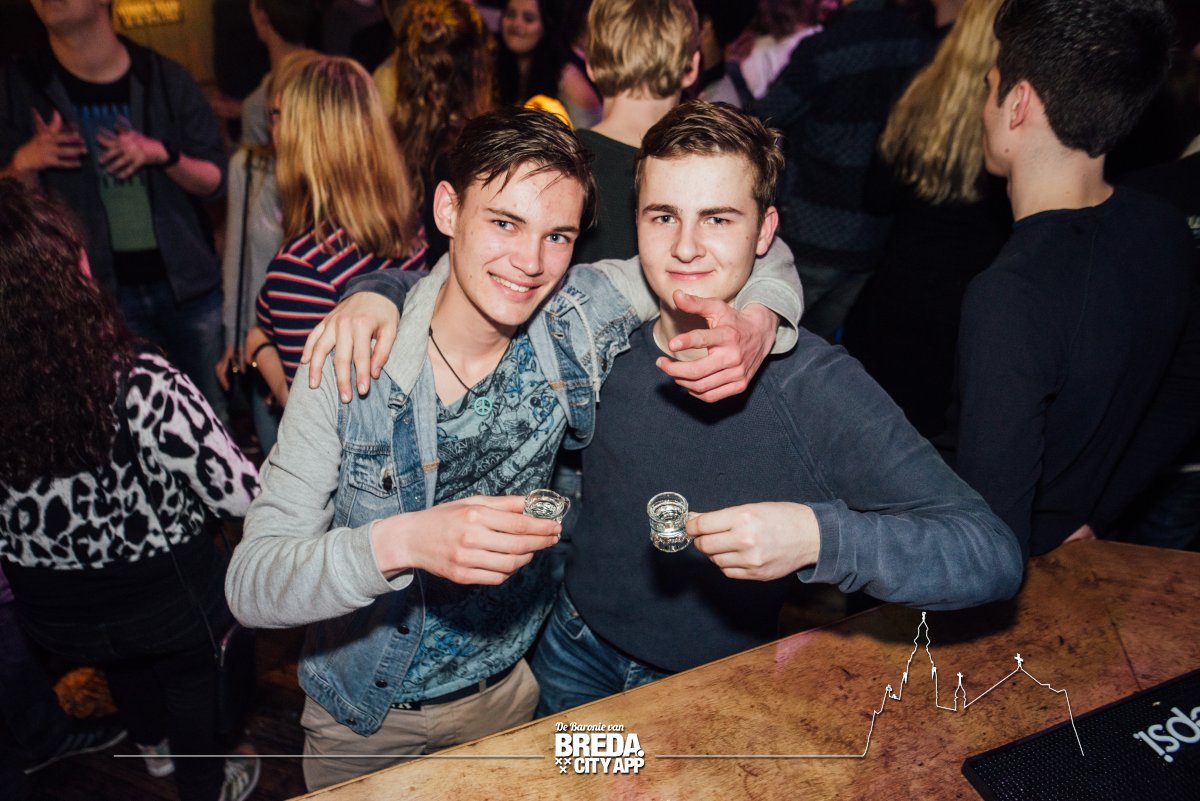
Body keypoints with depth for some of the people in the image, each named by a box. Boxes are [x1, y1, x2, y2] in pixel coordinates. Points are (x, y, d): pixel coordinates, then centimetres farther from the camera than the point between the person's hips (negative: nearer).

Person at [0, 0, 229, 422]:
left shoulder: (165, 78, 0)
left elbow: (215, 179, 1)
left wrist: (163, 154, -18)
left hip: (188, 280, 0)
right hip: (100, 292, 0)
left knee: (213, 413, 10)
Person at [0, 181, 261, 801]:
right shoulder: (144, 388, -35)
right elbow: (239, 496, -27)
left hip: (53, 615, 4)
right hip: (169, 597, -4)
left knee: (123, 657, 36)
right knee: (191, 679, 27)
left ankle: (152, 744, 66)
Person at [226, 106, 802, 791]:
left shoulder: (579, 317, -19)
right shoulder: (352, 364, -25)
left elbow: (764, 257, -7)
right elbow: (252, 583, -27)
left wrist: (756, 325, -30)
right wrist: (402, 543, -46)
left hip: (506, 689, 2)